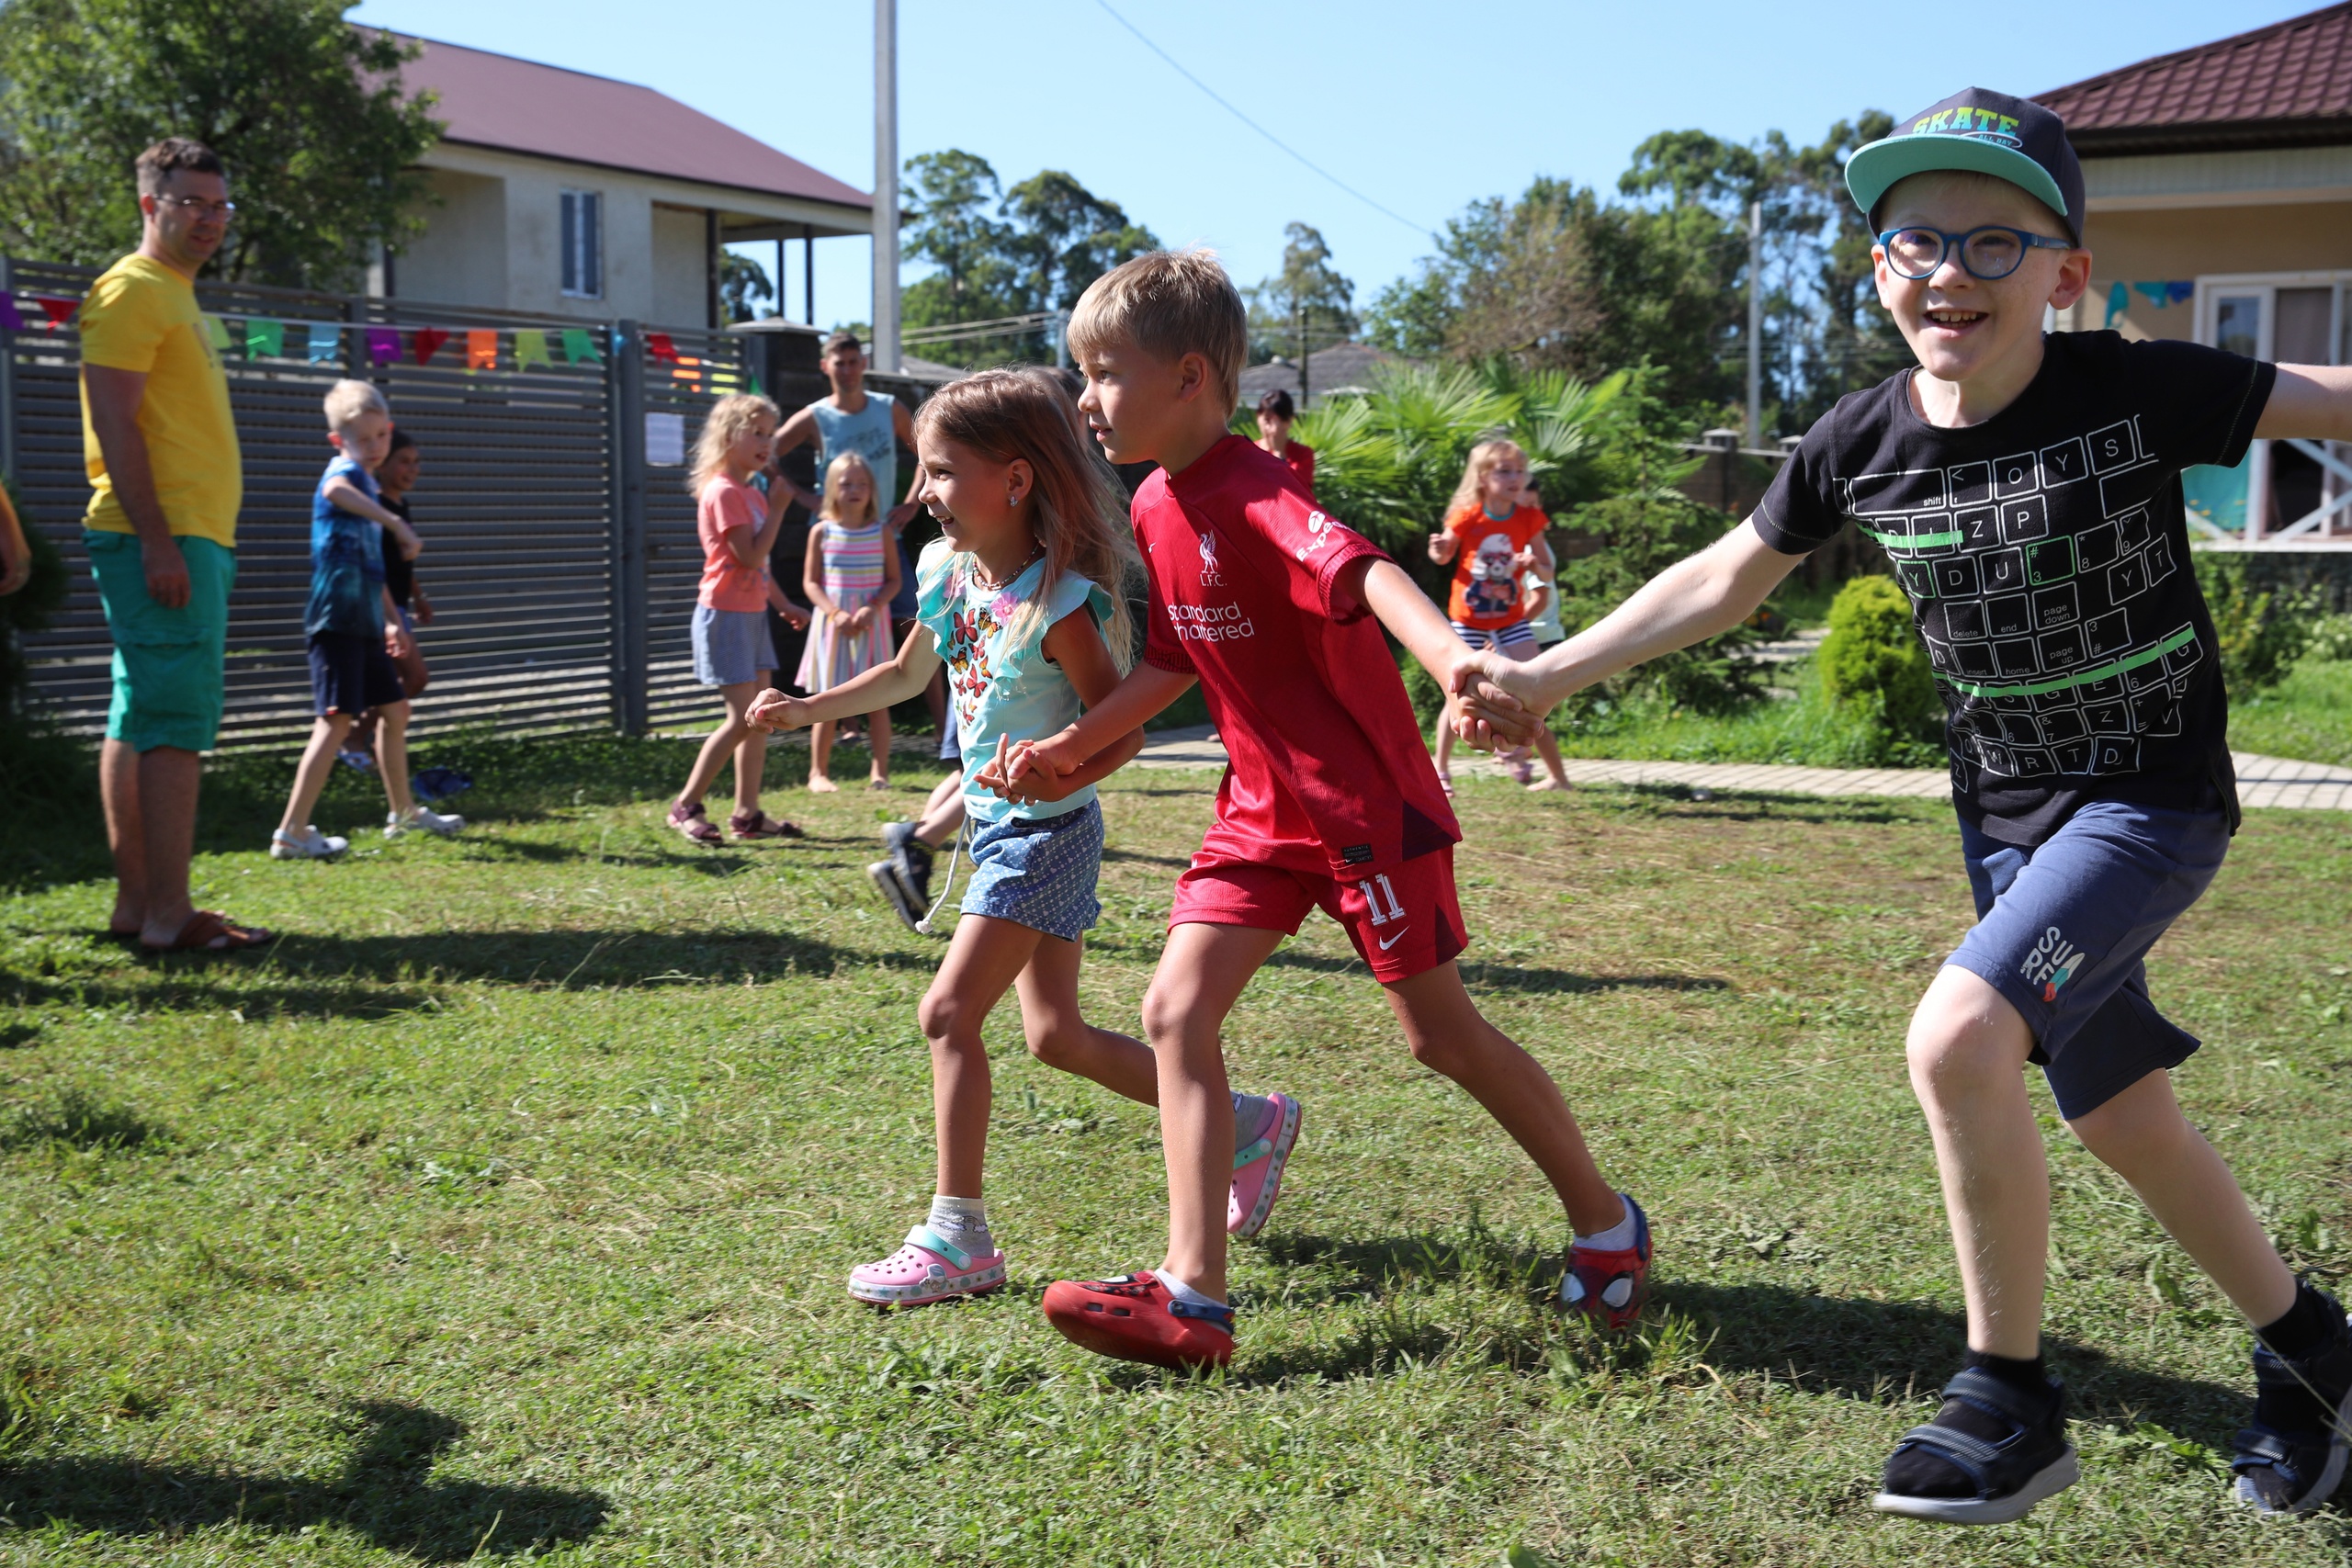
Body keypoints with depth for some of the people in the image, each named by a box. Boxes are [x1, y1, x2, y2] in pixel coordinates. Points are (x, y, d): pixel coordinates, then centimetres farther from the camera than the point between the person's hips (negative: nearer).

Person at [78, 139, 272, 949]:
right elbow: (115, 424, -16)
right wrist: (158, 542, -22)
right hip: (163, 543, -10)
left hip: (189, 540, 10)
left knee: (141, 721, 10)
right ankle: (167, 914, -12)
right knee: (176, 724, -12)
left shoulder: (176, 296, 22)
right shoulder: (131, 290, -7)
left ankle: (136, 902, 14)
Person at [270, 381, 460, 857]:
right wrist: (397, 523, -43)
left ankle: (403, 813, 32)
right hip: (338, 620, -10)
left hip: (364, 625, 10)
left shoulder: (365, 484, 20)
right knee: (337, 720, -13)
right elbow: (335, 491, -39)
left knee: (394, 709, 18)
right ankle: (291, 833, -13)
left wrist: (392, 619, 25)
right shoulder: (345, 473, -10)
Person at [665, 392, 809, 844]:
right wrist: (778, 508, -16)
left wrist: (783, 604, 19)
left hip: (751, 614, 10)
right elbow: (752, 556, -21)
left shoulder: (751, 493, 15)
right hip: (725, 615, -10)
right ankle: (686, 806, -1)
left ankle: (748, 813, 11)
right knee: (742, 718, -10)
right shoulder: (723, 492, -14)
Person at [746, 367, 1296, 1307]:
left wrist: (1054, 775, -35)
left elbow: (1124, 732, -18)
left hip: (1046, 831, -9)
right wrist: (803, 709, 18)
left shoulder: (1057, 604, -22)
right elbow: (909, 675, 20)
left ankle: (957, 1239, 1)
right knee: (1055, 1036, 12)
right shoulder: (946, 571, 2)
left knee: (949, 1012, -10)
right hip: (999, 822, 9)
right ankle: (1246, 1123, 25)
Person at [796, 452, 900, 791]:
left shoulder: (881, 532, 1)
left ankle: (879, 771, 9)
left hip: (872, 623, 1)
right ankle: (818, 772, 9)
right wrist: (835, 613, -14)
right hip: (833, 623, -1)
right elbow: (812, 583, 0)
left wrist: (873, 608, -14)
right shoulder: (821, 532, 0)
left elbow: (894, 580, 2)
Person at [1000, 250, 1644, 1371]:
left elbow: (1360, 571, -41)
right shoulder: (1155, 510, 6)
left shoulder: (1252, 495, -21)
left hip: (1366, 798, -8)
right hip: (1264, 804, 8)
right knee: (1177, 1009, -6)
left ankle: (1605, 1223, 25)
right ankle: (1193, 1295, -6)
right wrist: (1070, 747, 16)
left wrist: (1456, 661, -59)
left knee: (1441, 1032, 2)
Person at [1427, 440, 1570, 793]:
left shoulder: (1529, 518, -6)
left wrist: (1534, 563, -23)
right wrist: (1438, 549, -21)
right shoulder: (1467, 517, -12)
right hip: (1469, 619, -1)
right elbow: (1443, 556, 4)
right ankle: (1441, 771, 17)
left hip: (1512, 619, 1)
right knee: (1458, 697, 3)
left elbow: (1548, 568, 0)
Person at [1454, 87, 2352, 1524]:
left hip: (2153, 795, -5)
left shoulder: (2138, 390, -19)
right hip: (2006, 805, 5)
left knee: (1957, 1037, -24)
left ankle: (2010, 1400, -6)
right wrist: (1546, 675, 4)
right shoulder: (1862, 444, -6)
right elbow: (1727, 579, 7)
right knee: (2118, 1113, 13)